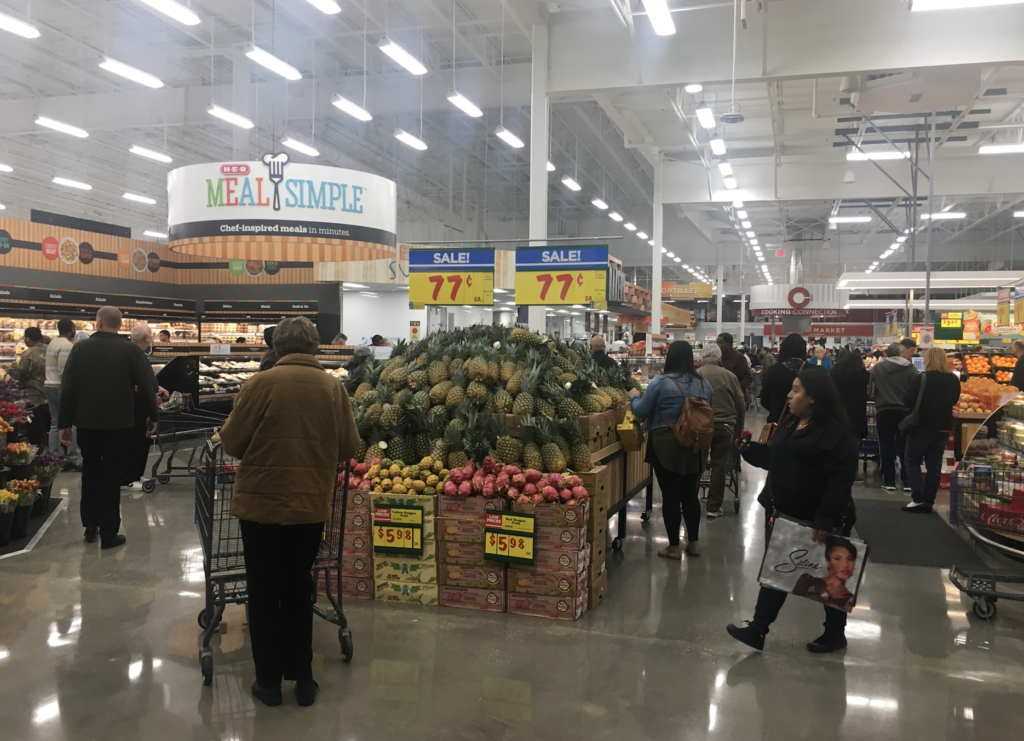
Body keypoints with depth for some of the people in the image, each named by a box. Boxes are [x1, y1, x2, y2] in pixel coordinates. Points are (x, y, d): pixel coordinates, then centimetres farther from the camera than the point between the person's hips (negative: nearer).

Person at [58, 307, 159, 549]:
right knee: (112, 475, 3)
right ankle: (108, 533, 5)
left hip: (87, 422, 2)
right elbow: (146, 386, -7)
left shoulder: (80, 348, -2)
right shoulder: (130, 350, -8)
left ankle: (90, 525, 23)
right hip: (119, 423, -2)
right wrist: (153, 415, 6)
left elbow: (68, 388, -2)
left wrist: (64, 423, 4)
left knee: (90, 472, 18)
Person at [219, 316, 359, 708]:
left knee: (264, 593, 12)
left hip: (262, 503, -2)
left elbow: (232, 443, -9)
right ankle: (302, 679, 24)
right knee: (299, 591, 18)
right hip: (311, 504, 3)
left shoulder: (262, 383, -14)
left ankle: (269, 680, 22)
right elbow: (349, 447, -1)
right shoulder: (333, 387, -6)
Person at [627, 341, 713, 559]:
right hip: (695, 446, 5)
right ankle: (694, 543, 26)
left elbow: (642, 412, -6)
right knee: (690, 494, 16)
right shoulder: (704, 384, 4)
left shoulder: (660, 381, -11)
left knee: (670, 496, 3)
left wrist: (634, 396, 13)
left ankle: (674, 547, 11)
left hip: (667, 447, -5)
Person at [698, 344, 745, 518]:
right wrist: (737, 428, 16)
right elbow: (741, 406, 2)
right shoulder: (729, 376, -3)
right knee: (719, 466, 8)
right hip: (723, 426, -1)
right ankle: (714, 507, 10)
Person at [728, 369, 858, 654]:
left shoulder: (835, 432, -18)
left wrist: (826, 519, -27)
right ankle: (758, 629, 15)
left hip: (814, 519, -8)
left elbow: (840, 480, -24)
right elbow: (773, 458, 18)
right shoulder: (790, 423, 9)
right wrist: (748, 449, 1)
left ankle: (835, 633, 28)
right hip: (782, 512, 8)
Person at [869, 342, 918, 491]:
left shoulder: (877, 368, -2)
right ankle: (907, 481, 9)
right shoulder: (910, 368, -5)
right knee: (905, 446, 8)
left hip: (883, 411, 0)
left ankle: (889, 481, 10)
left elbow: (871, 391, 2)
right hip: (904, 411, 0)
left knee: (886, 447, 8)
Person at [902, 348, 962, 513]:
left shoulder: (921, 378, -16)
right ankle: (928, 500, 12)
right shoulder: (953, 380, 1)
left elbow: (907, 401, -14)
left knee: (912, 461, 7)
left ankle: (918, 499, -3)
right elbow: (953, 401, 16)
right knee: (934, 464, 11)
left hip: (922, 426, -5)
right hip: (943, 427, 5)